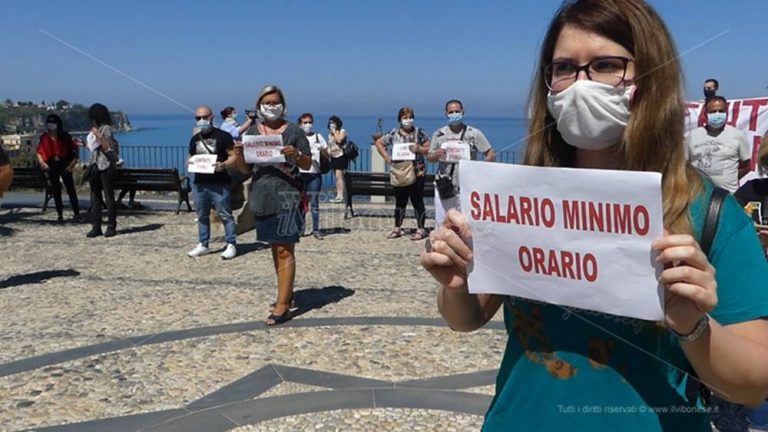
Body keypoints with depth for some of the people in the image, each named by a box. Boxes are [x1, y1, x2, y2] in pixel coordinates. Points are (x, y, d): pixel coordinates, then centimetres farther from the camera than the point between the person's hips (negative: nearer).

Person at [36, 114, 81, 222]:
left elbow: (74, 148, 2)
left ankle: (77, 214, -3)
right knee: (56, 191, 7)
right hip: (51, 166, 2)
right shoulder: (44, 137, 4)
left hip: (64, 165, -2)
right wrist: (42, 162, -11)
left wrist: (73, 161, -9)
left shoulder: (65, 136, 2)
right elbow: (39, 152, 4)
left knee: (71, 189, -5)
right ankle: (60, 214, 13)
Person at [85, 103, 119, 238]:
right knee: (95, 198, 6)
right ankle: (96, 227, 10)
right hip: (95, 166, 8)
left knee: (109, 197, -2)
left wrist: (99, 136, -20)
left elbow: (108, 149, -14)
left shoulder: (106, 129, -8)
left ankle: (111, 227, 4)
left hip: (106, 167, -8)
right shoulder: (94, 130, 14)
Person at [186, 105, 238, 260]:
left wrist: (224, 165, -25)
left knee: (225, 214, -5)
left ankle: (231, 245, 2)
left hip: (219, 183, -6)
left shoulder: (222, 136, -4)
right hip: (200, 183, 6)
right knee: (202, 215, 13)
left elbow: (234, 156, -6)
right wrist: (189, 162, 1)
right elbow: (191, 157, 25)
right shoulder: (194, 139, 15)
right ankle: (203, 245, 23)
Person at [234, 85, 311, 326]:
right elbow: (245, 169, 11)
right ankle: (286, 293, 28)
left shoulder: (294, 131, -1)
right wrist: (239, 154, -10)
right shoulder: (252, 132, 10)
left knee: (284, 250, -5)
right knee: (275, 248, 14)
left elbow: (308, 165, 0)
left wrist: (296, 155, -20)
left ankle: (282, 306, -5)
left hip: (287, 197, -5)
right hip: (262, 197, 5)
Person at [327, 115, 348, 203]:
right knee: (337, 177, 8)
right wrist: (328, 151, 6)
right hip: (333, 157, 8)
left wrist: (334, 132, -11)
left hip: (341, 156, -8)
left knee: (339, 175, -16)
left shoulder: (342, 131, -2)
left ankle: (340, 196, -19)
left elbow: (339, 140, -20)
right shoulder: (330, 134, 17)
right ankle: (339, 195, 11)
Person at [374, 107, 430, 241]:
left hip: (417, 173, -2)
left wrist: (419, 149, -17)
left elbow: (428, 149, 2)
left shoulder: (419, 132, 0)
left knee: (417, 201, 0)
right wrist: (386, 157, 4)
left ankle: (420, 229, 8)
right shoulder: (394, 133, 5)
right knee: (400, 201, 11)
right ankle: (397, 228, 21)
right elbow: (379, 143, 15)